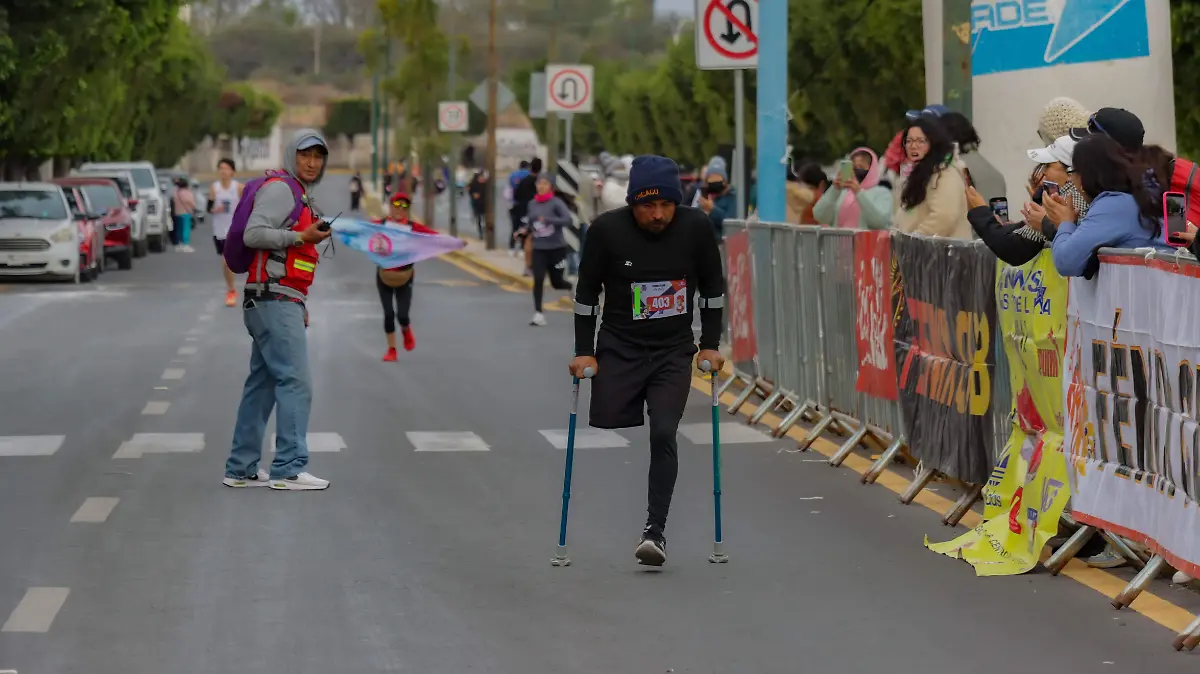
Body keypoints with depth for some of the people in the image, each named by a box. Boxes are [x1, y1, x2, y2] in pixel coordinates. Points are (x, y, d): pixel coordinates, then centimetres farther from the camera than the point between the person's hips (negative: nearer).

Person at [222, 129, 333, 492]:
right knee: (295, 382, -13)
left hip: (284, 302, 10)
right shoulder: (279, 189, -8)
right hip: (275, 301, -10)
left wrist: (300, 306, 25)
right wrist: (302, 237, -20)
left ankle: (241, 469, 12)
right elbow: (254, 234, -20)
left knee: (262, 385, 10)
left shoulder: (302, 197, 23)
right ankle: (289, 469, -15)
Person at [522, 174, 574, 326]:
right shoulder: (532, 204, 4)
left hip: (556, 248, -3)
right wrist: (525, 230, -3)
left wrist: (548, 220, -30)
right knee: (538, 280, -10)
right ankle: (539, 314, -4)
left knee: (556, 282, 7)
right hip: (539, 249, 3)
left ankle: (574, 288, 42)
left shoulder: (556, 203, -11)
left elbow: (567, 219, -22)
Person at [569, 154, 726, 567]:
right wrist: (584, 351, -3)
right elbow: (586, 293, -2)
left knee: (664, 435, -13)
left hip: (674, 351, 0)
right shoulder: (607, 230, -13)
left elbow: (712, 288, 5)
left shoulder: (696, 228, -9)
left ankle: (655, 530, -10)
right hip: (619, 348, 0)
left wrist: (710, 345, 5)